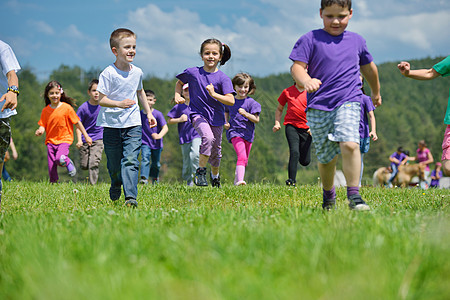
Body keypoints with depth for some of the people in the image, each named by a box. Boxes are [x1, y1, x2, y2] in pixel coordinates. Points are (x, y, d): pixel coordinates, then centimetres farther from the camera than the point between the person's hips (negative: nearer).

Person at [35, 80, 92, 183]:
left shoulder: (66, 107, -6)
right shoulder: (45, 110, 3)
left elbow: (77, 122, 1)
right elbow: (43, 125, 5)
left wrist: (86, 136, 5)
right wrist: (40, 131, -19)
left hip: (64, 139, -3)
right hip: (51, 140, 3)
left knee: (60, 159, -27)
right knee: (51, 169, -1)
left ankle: (68, 163, 7)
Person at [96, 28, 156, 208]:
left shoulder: (137, 72, 4)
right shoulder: (108, 74, -12)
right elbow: (101, 100, -13)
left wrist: (148, 113, 25)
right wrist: (119, 104, -28)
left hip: (133, 124, 2)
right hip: (112, 125, -2)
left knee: (130, 160, -13)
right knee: (114, 164, 9)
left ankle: (130, 197, -20)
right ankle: (116, 188, 39)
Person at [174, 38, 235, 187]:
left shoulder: (223, 78, -8)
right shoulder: (193, 73, -4)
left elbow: (231, 101, -16)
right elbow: (180, 82, 17)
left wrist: (214, 94, -28)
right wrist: (177, 96, 2)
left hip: (216, 117, 2)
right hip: (198, 113, -2)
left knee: (216, 150, 13)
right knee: (208, 137, -29)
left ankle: (215, 176, 40)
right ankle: (201, 171, -15)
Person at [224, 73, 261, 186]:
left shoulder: (251, 102, -1)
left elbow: (256, 119, -5)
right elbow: (226, 114, 21)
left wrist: (246, 114, -21)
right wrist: (226, 123, 1)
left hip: (248, 133, 2)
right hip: (235, 132, -2)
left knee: (244, 160, 12)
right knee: (242, 156, -22)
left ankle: (237, 180, 31)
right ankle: (240, 180, -33)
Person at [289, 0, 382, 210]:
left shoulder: (356, 41, 11)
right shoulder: (311, 40, 1)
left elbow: (368, 68, 28)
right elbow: (297, 66, -8)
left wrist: (376, 93, 42)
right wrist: (306, 81, -31)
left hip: (348, 102, 0)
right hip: (318, 107, 0)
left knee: (349, 144, -24)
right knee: (326, 157, 8)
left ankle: (354, 196, -20)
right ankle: (328, 195, 33)